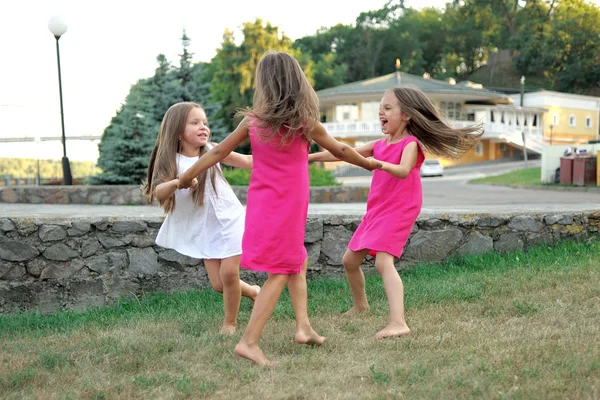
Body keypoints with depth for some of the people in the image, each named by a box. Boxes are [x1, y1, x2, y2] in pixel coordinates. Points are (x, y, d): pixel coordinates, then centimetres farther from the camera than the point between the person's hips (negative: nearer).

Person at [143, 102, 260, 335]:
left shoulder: (212, 151, -6)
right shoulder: (171, 162, -13)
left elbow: (247, 162, 1)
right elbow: (158, 193, -27)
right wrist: (176, 183, -46)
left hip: (229, 219, 0)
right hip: (202, 228, 1)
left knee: (229, 272, -10)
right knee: (218, 284, 1)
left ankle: (230, 322, 14)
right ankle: (252, 292, 33)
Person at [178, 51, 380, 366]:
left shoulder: (252, 121, -2)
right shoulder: (305, 123, -9)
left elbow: (218, 153, 4)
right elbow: (341, 151, 6)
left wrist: (187, 176, 17)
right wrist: (369, 163, 24)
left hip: (261, 206, 5)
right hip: (287, 209, -5)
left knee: (298, 263, 22)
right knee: (280, 274, 0)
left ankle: (303, 326, 20)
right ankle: (249, 342, -6)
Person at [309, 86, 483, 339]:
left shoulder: (411, 144, -12)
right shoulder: (380, 145, 10)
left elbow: (403, 171, -31)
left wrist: (380, 164, -49)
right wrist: (312, 156, 13)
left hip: (398, 211, -8)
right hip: (376, 211, 9)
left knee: (383, 262, -26)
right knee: (350, 260, 16)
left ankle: (398, 323, -33)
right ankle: (360, 304, 42)